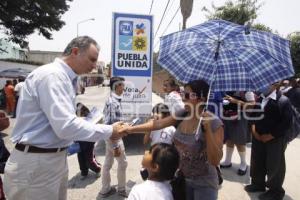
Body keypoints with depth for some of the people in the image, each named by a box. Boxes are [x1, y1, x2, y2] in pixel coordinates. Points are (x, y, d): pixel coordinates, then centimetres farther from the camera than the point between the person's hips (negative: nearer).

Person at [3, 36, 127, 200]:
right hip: (36, 164, -9)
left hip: (56, 158, 9)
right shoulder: (52, 75, -20)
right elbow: (66, 126, -28)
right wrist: (109, 131, -19)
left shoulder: (63, 77, 9)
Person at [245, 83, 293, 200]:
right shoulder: (259, 98, 1)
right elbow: (254, 114, 13)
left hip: (275, 140, -6)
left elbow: (286, 122, -18)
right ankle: (258, 184, 40)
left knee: (274, 166, 9)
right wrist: (253, 128, -1)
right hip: (258, 137, 6)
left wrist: (270, 136, -16)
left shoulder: (283, 101, -16)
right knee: (257, 162, 18)